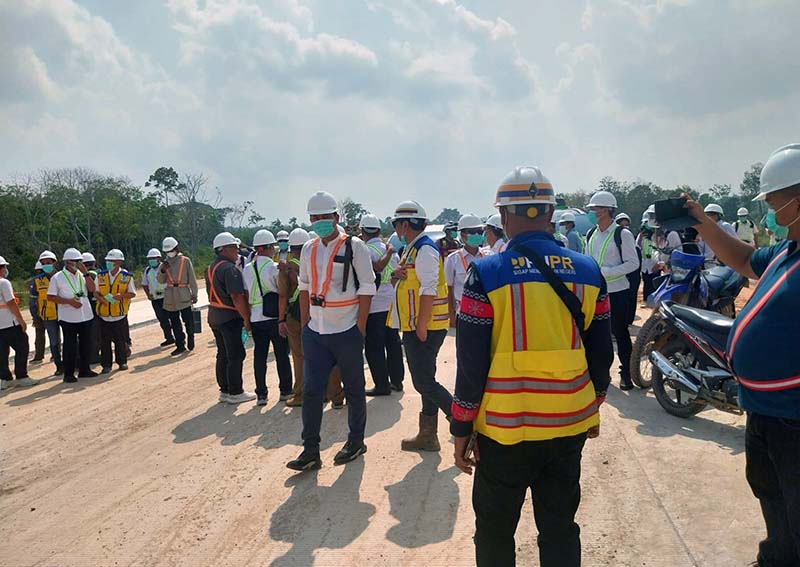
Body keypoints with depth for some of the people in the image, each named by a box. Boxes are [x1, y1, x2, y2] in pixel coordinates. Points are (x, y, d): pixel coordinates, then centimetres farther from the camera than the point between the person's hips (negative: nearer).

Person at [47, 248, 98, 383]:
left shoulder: (82, 275, 8)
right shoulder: (58, 278, -5)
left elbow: (92, 289, -4)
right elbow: (50, 297, -6)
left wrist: (86, 272, -11)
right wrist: (69, 301, -15)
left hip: (86, 316, 5)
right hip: (68, 318, -5)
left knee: (87, 344, 11)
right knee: (70, 346, 0)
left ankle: (84, 370, 25)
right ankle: (68, 374, 10)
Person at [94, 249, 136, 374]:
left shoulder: (127, 276, -2)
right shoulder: (101, 275, 5)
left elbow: (132, 293, 1)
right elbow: (96, 292, 11)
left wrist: (121, 295, -19)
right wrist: (100, 298, -12)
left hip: (120, 315, -2)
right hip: (103, 315, 2)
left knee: (120, 340, 6)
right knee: (104, 341, 5)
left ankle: (122, 361, 23)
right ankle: (106, 365, 14)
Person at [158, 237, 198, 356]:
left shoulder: (185, 261, 0)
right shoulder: (165, 263, 10)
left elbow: (192, 279, 0)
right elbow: (160, 280, 6)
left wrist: (194, 294, -3)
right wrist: (163, 270, -12)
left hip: (184, 296, -3)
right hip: (170, 298, 4)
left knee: (188, 319, -5)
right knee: (175, 323, 6)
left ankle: (190, 337, 20)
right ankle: (180, 346, 13)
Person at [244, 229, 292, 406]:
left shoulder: (247, 269, 3)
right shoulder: (274, 268, -12)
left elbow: (245, 296, 6)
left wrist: (247, 317, 13)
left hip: (256, 318, 4)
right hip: (275, 317, -4)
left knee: (259, 356, 9)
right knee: (282, 355, 9)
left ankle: (261, 394, 10)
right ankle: (285, 390, 17)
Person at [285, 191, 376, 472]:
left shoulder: (354, 246, -8)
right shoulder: (308, 249, 9)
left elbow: (367, 289, -9)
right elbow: (305, 288, 15)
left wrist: (360, 330, -11)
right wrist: (304, 325, 10)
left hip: (346, 332, -5)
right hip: (315, 332, 5)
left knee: (354, 388, 9)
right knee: (311, 390, 3)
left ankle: (356, 441, 26)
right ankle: (310, 450, 12)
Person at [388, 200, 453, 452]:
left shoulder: (425, 249, -15)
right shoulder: (411, 249, 16)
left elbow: (429, 290, -22)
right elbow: (401, 283, 21)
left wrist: (421, 326, -23)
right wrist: (396, 275, -2)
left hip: (424, 328, -10)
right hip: (414, 327, 10)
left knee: (424, 383, -8)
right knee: (425, 381, 14)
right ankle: (428, 435, 22)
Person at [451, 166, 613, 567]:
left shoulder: (486, 274, -13)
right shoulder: (588, 272, -1)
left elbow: (471, 365, -12)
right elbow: (601, 354, 6)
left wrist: (461, 430, -2)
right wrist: (593, 409, 21)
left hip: (505, 429, -3)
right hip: (569, 427, 4)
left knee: (495, 533, 15)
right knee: (560, 530, 18)